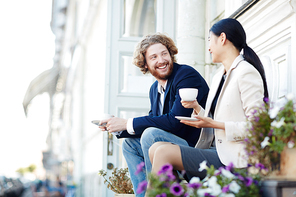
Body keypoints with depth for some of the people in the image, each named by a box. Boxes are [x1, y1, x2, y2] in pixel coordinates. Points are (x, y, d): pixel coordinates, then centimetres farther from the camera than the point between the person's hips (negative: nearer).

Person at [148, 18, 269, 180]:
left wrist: (214, 124, -16)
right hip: (215, 151, 9)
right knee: (156, 148, -4)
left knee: (164, 153, -19)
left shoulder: (246, 72, -8)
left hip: (234, 158, -9)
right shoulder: (218, 77, 20)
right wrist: (197, 107, 5)